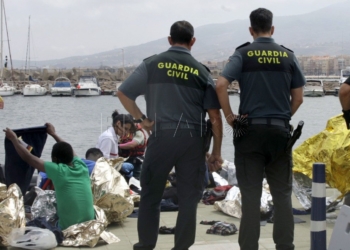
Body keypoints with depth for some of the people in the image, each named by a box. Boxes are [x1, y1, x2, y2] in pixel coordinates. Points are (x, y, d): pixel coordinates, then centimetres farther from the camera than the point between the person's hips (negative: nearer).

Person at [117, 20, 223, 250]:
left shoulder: (152, 64, 3)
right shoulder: (201, 71, 5)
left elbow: (123, 93, -4)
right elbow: (215, 116, 2)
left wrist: (141, 118, 3)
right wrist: (217, 151, 7)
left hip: (161, 136, 0)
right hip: (192, 139, 1)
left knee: (151, 195, 12)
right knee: (188, 198, 9)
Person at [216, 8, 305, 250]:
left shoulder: (243, 54, -2)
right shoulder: (288, 55, 4)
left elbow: (221, 85, -15)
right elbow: (298, 97, 3)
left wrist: (229, 116, -5)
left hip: (250, 130, -1)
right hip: (280, 130, 2)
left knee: (251, 194, 2)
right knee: (282, 193, 9)